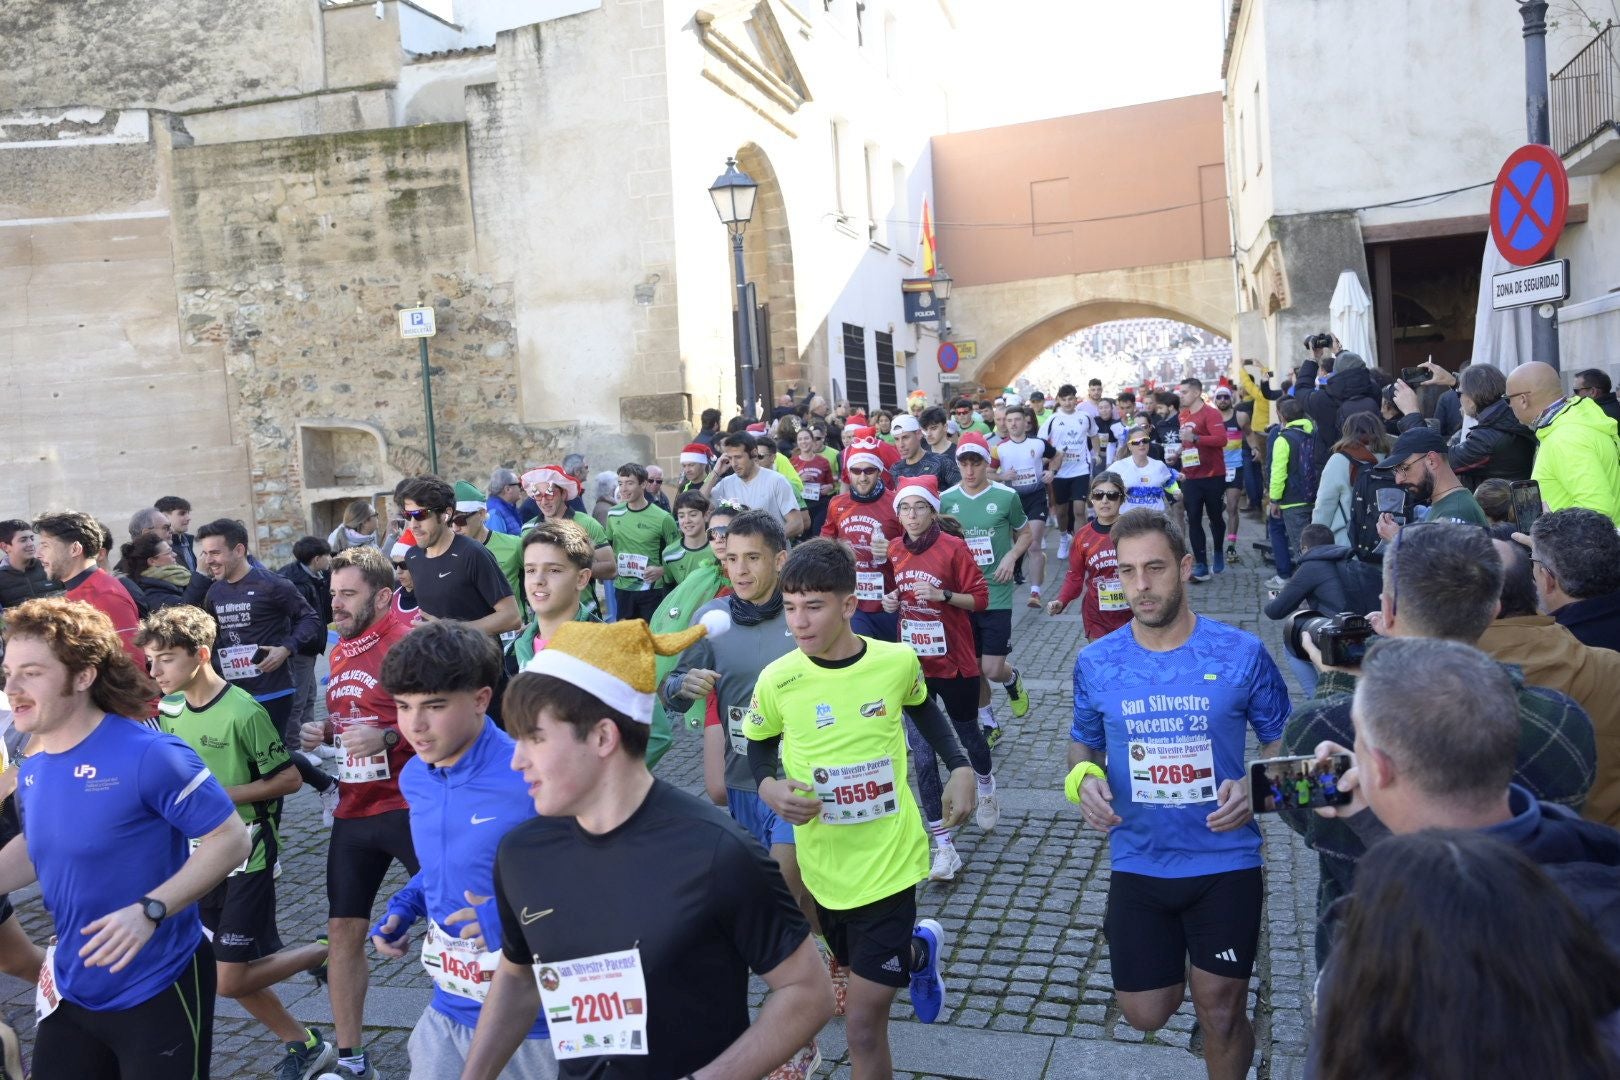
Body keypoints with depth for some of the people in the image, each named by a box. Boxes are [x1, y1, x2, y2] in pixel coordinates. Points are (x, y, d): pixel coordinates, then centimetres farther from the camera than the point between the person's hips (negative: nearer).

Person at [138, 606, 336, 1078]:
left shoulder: (244, 712, -20)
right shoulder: (168, 709, 2)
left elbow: (289, 779, -15)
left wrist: (220, 796, -20)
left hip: (247, 857, -7)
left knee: (230, 981, -6)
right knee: (230, 974, 12)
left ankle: (323, 953, 16)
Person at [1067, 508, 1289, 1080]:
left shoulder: (1243, 654, -11)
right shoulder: (1095, 663, -6)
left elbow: (1281, 744, 2)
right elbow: (1083, 746, 9)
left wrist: (1255, 788, -19)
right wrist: (1084, 779, -14)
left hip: (1226, 863, -1)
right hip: (1137, 865, 2)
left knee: (1221, 1016, 10)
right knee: (1147, 1014, 12)